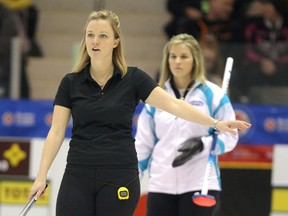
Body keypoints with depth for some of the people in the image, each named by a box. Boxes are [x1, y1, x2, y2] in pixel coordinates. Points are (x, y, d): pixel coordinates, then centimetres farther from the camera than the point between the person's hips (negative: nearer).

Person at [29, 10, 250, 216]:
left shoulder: (133, 79, 0)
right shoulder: (71, 83, 5)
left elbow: (174, 105, -6)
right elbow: (56, 132, 4)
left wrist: (215, 123, -16)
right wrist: (41, 176, -3)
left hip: (119, 178, -1)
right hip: (78, 176, 2)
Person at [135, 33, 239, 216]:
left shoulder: (213, 94, -2)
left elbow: (229, 136, -2)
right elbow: (143, 143, 11)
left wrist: (202, 144, -18)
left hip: (200, 185, -3)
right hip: (161, 185, 3)